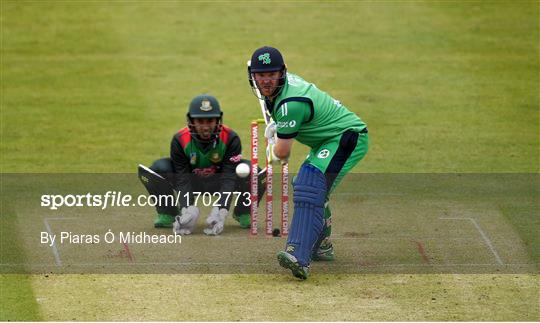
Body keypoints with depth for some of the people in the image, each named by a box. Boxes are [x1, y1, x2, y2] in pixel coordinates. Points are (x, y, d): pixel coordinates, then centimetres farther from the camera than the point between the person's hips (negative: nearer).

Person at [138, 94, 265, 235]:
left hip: (218, 183, 0)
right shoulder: (180, 140, -22)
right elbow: (182, 181, -25)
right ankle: (167, 215, -5)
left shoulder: (230, 139, -24)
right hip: (191, 182, 0)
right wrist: (187, 210, -42)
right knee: (159, 168, -27)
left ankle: (243, 213, 0)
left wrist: (221, 212, -45)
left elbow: (229, 179, -30)